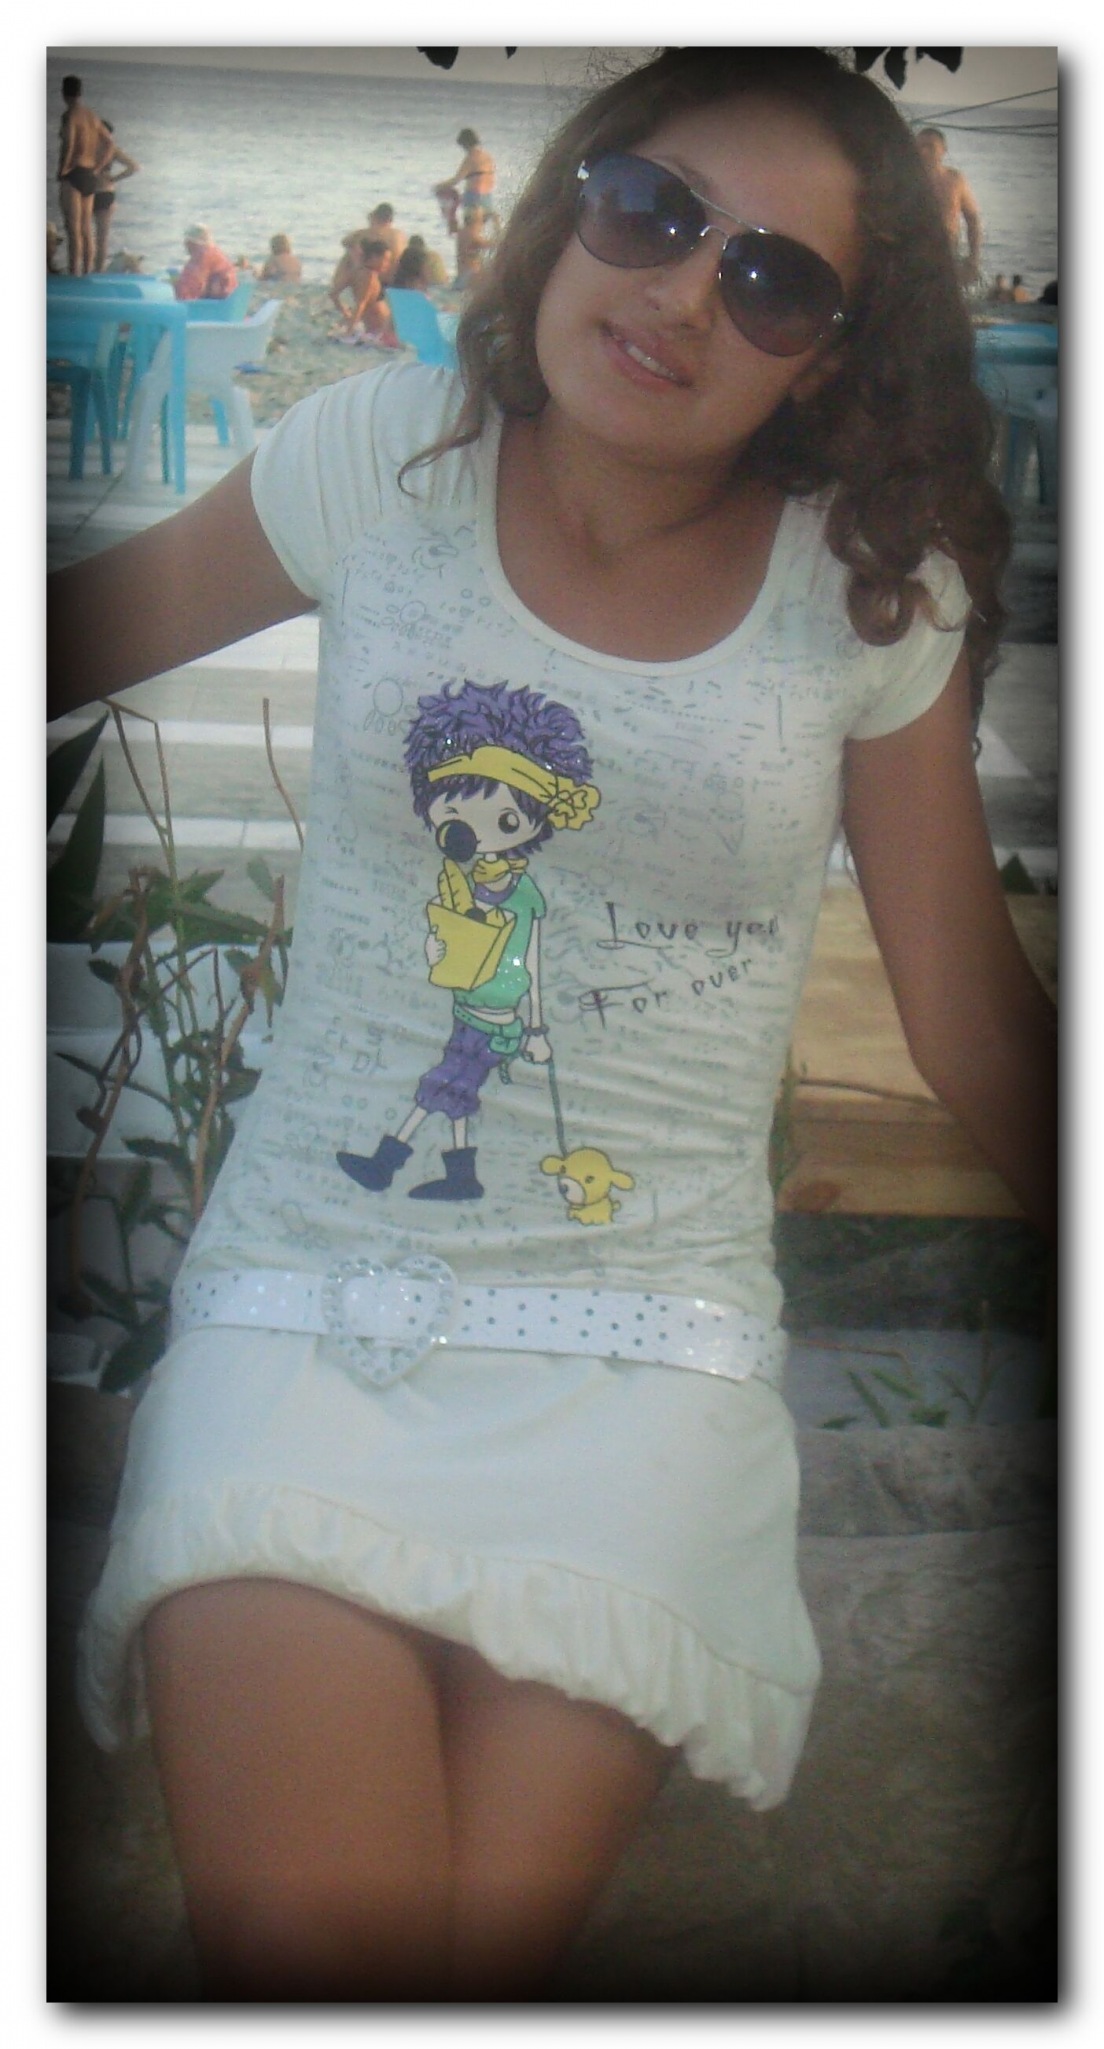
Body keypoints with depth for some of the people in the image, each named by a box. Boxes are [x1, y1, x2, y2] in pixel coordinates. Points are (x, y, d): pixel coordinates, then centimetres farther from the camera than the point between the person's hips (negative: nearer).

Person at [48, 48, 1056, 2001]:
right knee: (302, 1940, -19)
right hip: (302, 1301, 0)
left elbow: (968, 1006, 8)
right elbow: (78, 635, 15)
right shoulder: (388, 454, 2)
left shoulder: (875, 591, 2)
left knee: (481, 1931, -16)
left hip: (647, 1341, 0)